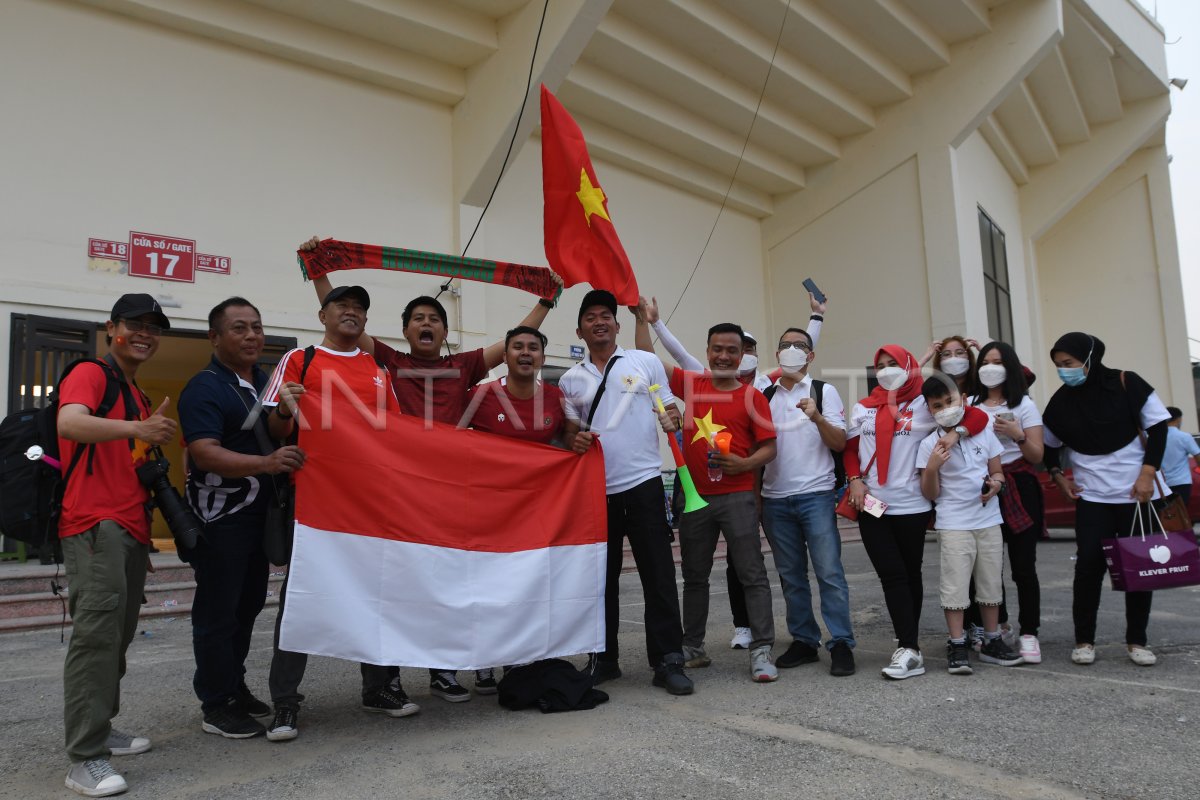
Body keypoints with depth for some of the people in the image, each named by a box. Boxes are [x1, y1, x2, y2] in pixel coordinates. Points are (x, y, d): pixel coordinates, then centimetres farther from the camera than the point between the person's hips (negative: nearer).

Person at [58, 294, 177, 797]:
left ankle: (99, 730, 26)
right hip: (95, 524, -9)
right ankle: (85, 760, -16)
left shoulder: (137, 396, 24)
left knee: (118, 633, 14)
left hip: (132, 529, 9)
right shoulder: (90, 375, -3)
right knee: (98, 626, -17)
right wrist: (135, 429, -36)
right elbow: (69, 423, -26)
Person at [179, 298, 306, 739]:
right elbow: (205, 453, -25)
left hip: (260, 513, 8)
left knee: (248, 604, 16)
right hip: (221, 517, -8)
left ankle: (236, 688, 31)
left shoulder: (267, 380, 11)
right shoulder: (204, 388, -13)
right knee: (218, 611, 1)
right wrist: (266, 463, -36)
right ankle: (216, 707, 12)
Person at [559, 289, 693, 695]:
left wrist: (672, 425, -12)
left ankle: (667, 661, 7)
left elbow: (670, 412, 9)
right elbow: (570, 431, 13)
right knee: (601, 577, 10)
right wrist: (574, 439, -10)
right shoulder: (570, 380, 11)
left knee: (658, 574, -2)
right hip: (595, 489, 3)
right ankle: (604, 658, 23)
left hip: (643, 483, -2)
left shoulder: (646, 362, 6)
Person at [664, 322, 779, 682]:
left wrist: (744, 464, -19)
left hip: (737, 497, -3)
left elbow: (769, 448, -1)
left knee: (752, 574, -4)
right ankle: (692, 647, 25)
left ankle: (761, 651, 1)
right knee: (694, 575, 13)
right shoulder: (692, 384, 7)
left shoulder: (753, 396, 0)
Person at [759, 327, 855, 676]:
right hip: (775, 498, 4)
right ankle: (803, 640, 18)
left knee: (829, 571, -6)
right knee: (791, 575, 9)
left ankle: (841, 643, 1)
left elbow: (840, 443, -3)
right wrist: (755, 493, 3)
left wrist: (817, 417, -20)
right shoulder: (765, 395, 12)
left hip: (815, 495, -3)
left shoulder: (824, 391, 4)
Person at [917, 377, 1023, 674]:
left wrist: (996, 483, -8)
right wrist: (932, 467, -23)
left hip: (989, 521, 4)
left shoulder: (984, 432, 6)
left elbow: (997, 472, 15)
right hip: (953, 525, -4)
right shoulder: (930, 444, -5)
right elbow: (930, 494, -5)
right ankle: (957, 647, 7)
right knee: (955, 586, -3)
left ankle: (992, 642, 25)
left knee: (991, 583, 12)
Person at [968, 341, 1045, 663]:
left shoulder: (1023, 404, 3)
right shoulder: (970, 405, 10)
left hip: (1017, 489, -3)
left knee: (1023, 565, -5)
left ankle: (1029, 634, 2)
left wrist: (1017, 435, -19)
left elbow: (1037, 456, -2)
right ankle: (997, 626, 21)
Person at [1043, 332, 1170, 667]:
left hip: (1137, 491, -1)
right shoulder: (1061, 401, -1)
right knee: (1089, 565, -5)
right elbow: (1050, 445, 14)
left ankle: (1136, 641, 17)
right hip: (1092, 496, 1)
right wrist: (1057, 475, 1)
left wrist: (1148, 472, -12)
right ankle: (1084, 640, 7)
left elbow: (1158, 426, -5)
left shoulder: (1126, 384, -9)